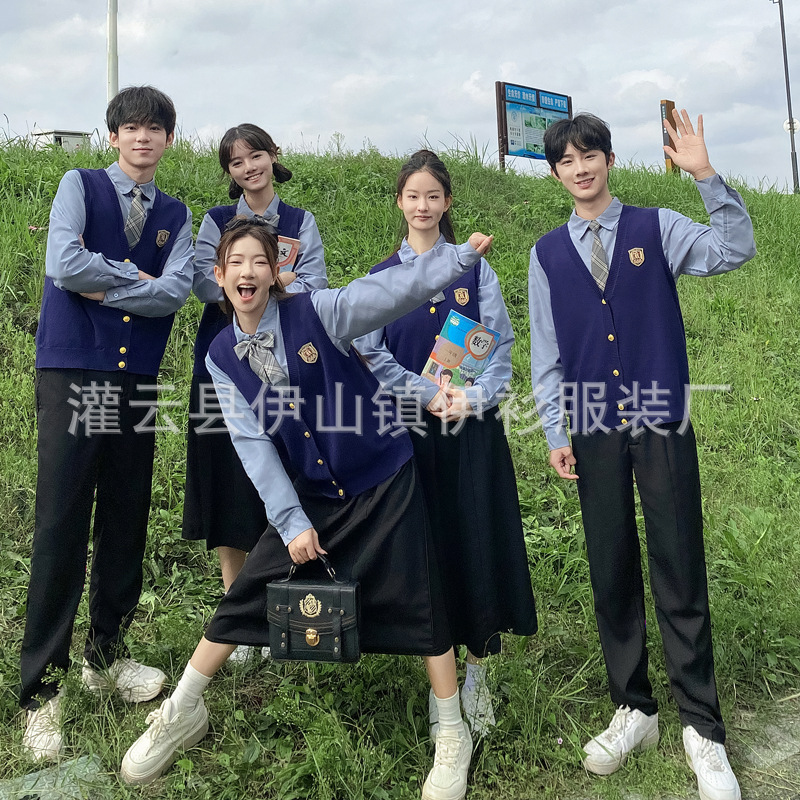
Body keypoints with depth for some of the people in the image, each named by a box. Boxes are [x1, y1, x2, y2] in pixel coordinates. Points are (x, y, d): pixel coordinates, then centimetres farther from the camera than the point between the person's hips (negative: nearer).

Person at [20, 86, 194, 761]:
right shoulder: (80, 185, 6)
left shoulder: (175, 215, 14)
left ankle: (106, 655, 28)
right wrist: (139, 279, -4)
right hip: (72, 374, -4)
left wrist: (104, 287, -8)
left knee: (126, 525, 10)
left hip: (138, 381, 4)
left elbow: (176, 291, -3)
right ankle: (42, 687, 7)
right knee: (60, 530, -5)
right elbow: (64, 266, -12)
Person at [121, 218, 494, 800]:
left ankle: (453, 736, 19)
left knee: (417, 603, -1)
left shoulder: (315, 313, -10)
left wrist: (461, 256, -32)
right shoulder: (223, 357, -1)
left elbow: (391, 291, -20)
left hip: (385, 480, -3)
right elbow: (252, 444, -5)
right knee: (247, 595, 6)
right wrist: (291, 522, -9)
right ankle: (182, 714, 27)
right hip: (312, 495, 3)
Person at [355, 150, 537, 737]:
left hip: (473, 426, 0)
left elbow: (500, 345, 2)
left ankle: (477, 674, 17)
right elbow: (372, 355, 1)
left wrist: (472, 397, -15)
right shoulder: (380, 278, 8)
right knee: (426, 546, 4)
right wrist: (427, 395, -12)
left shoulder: (475, 268, 6)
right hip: (411, 427, 1)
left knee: (478, 542, 1)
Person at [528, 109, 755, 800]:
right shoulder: (548, 253, 10)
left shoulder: (656, 228, 6)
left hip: (663, 425, -2)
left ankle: (702, 729, 16)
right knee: (611, 575, 8)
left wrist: (705, 175, -17)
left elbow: (736, 250, -9)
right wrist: (556, 433, 3)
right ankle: (634, 711, 25)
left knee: (680, 575, 1)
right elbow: (546, 351, 8)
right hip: (596, 432, 2)